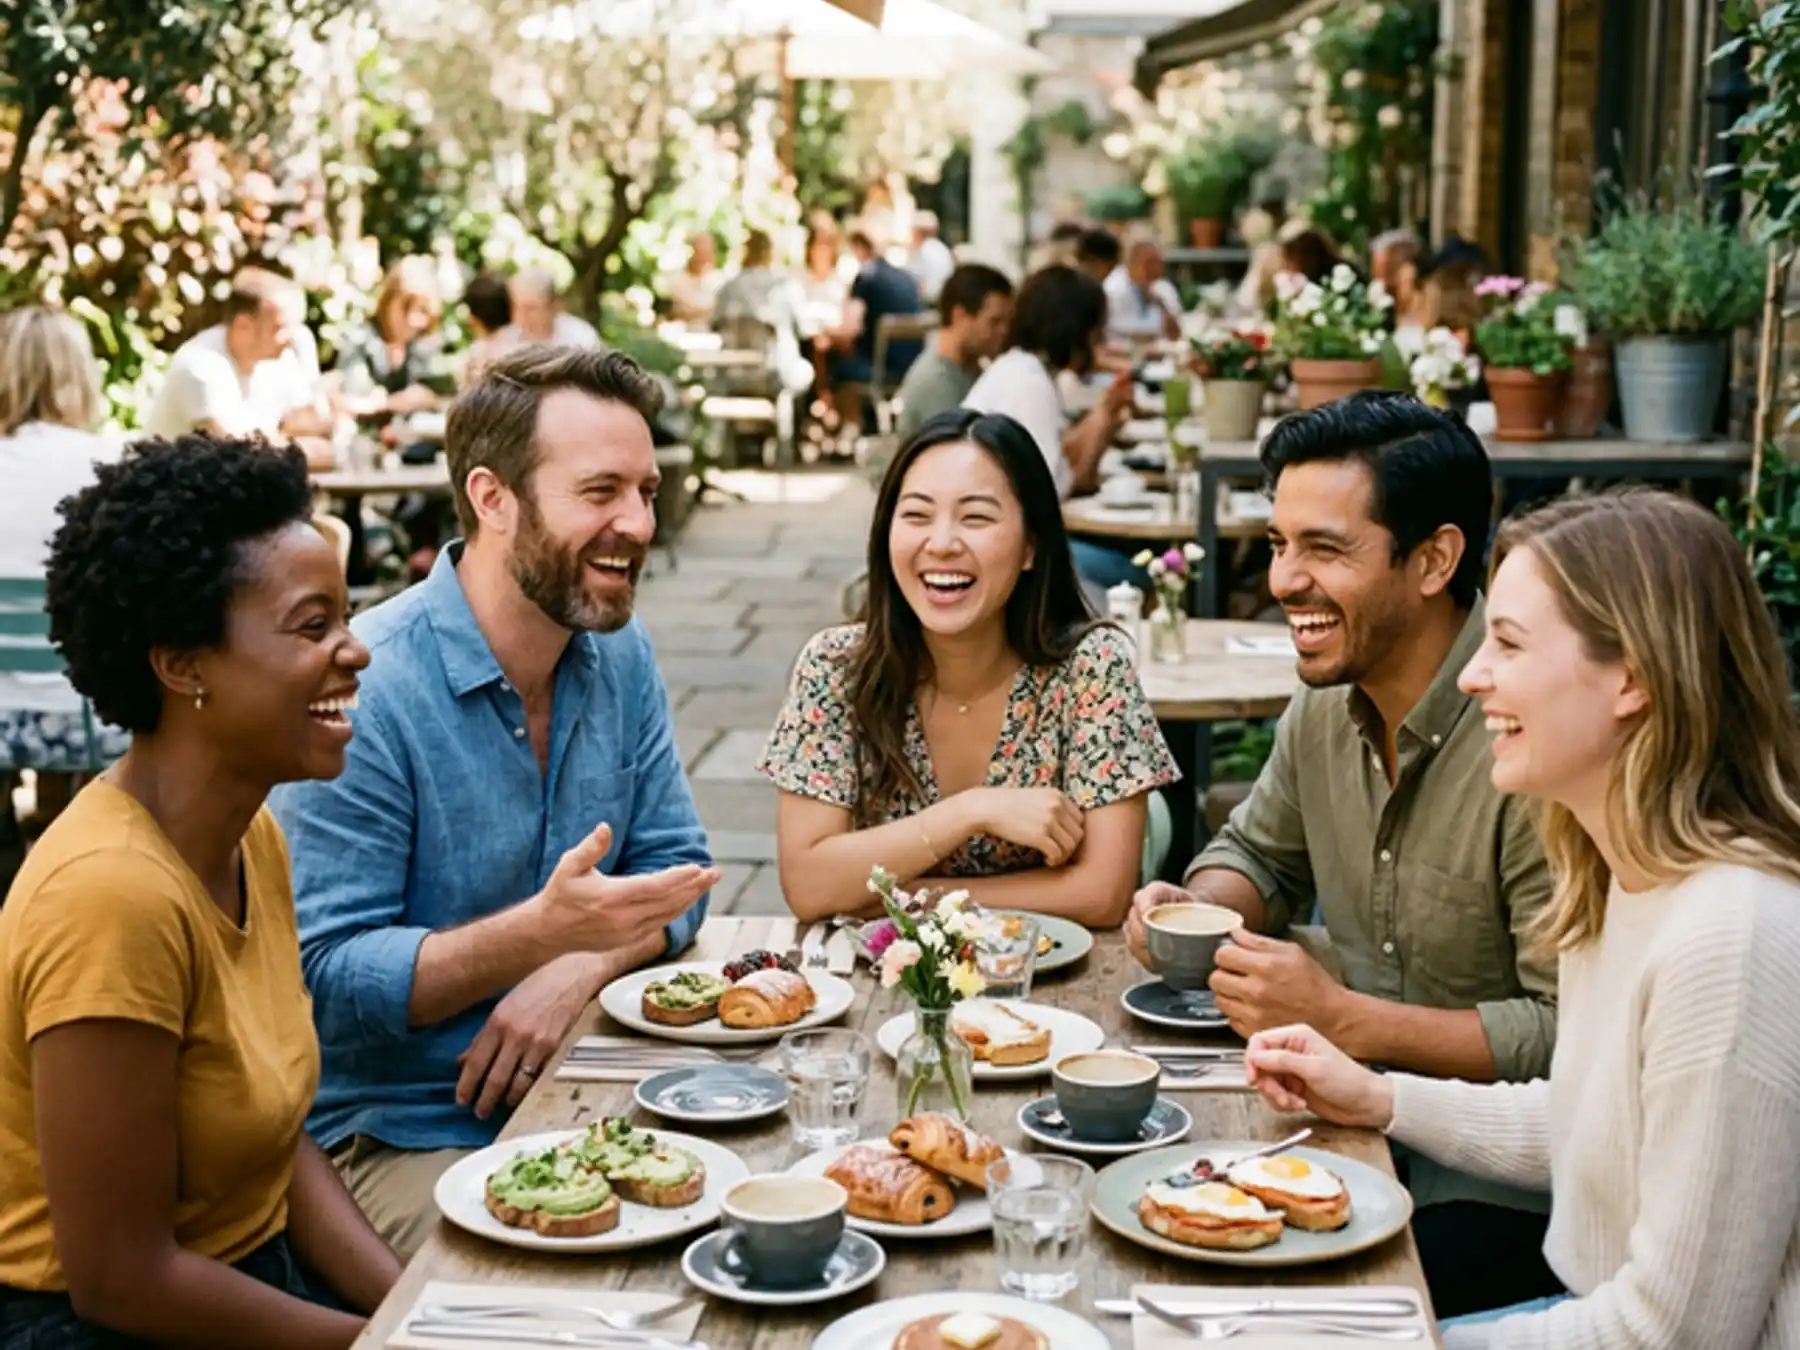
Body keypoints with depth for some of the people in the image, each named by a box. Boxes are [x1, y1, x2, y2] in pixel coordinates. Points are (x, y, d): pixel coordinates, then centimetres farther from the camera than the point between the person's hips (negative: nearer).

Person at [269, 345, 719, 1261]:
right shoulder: (365, 688, -18)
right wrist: (541, 930, -33)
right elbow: (326, 979, -19)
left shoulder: (620, 653, 4)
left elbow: (671, 866, 6)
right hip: (401, 1137, -6)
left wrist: (577, 968, -16)